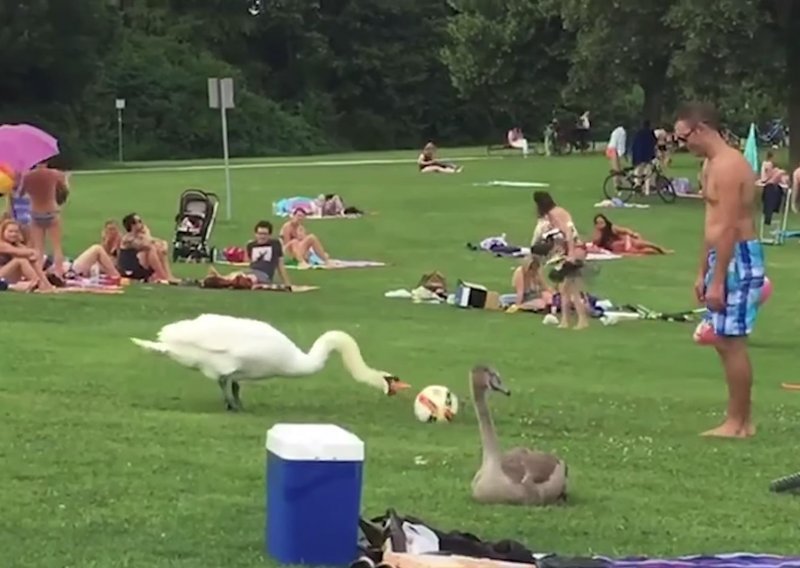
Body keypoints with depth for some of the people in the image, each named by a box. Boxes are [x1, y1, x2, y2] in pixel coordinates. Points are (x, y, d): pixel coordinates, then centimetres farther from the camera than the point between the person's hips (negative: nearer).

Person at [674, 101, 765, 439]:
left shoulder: (728, 166, -17)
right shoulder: (712, 165, 16)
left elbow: (728, 229, -22)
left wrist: (717, 281, -23)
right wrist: (702, 273, 21)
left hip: (738, 259, -11)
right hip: (723, 258, 11)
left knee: (732, 342, -7)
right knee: (724, 340, 13)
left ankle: (737, 424, -1)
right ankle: (742, 419, 18)